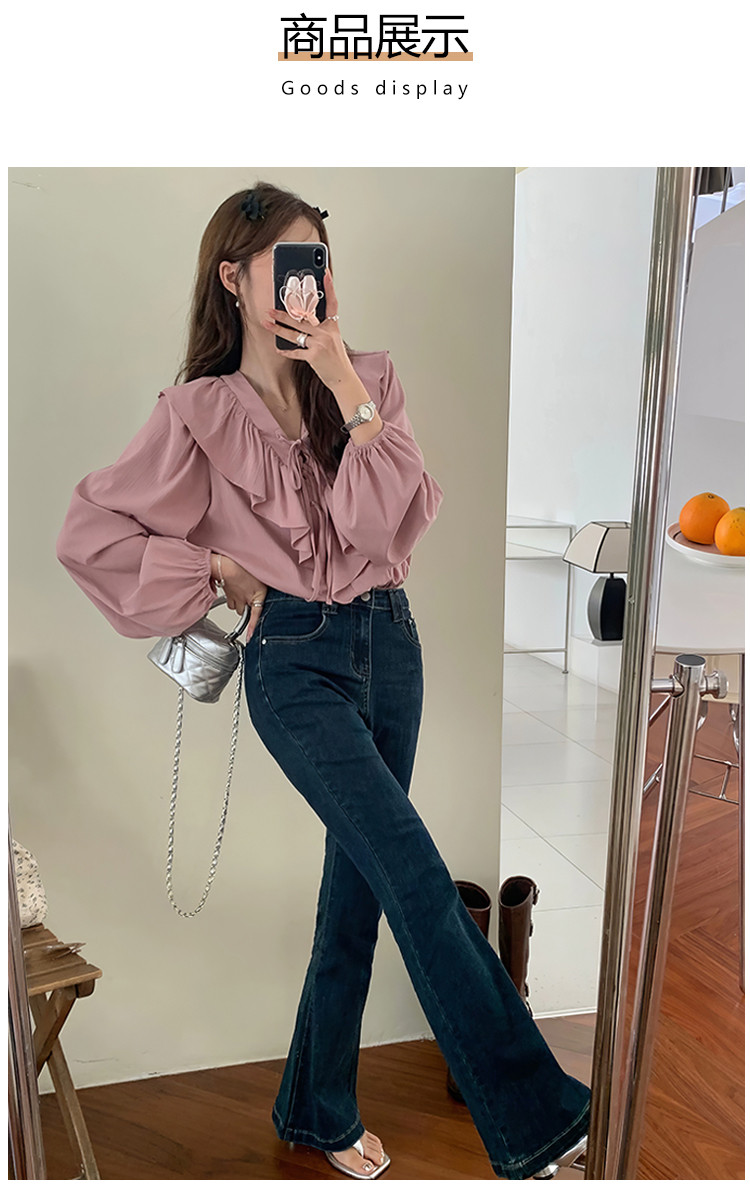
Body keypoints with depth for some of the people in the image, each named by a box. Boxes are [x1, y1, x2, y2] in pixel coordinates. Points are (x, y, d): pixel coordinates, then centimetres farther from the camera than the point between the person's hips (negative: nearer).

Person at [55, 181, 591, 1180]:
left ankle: (320, 1108, 33)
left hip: (389, 640, 4)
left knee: (361, 878, 12)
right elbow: (88, 534, -3)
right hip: (294, 659, -4)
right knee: (418, 878, -10)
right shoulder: (202, 412, -4)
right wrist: (217, 573, -5)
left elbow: (389, 526, -9)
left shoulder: (369, 381, 4)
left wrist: (348, 392, -16)